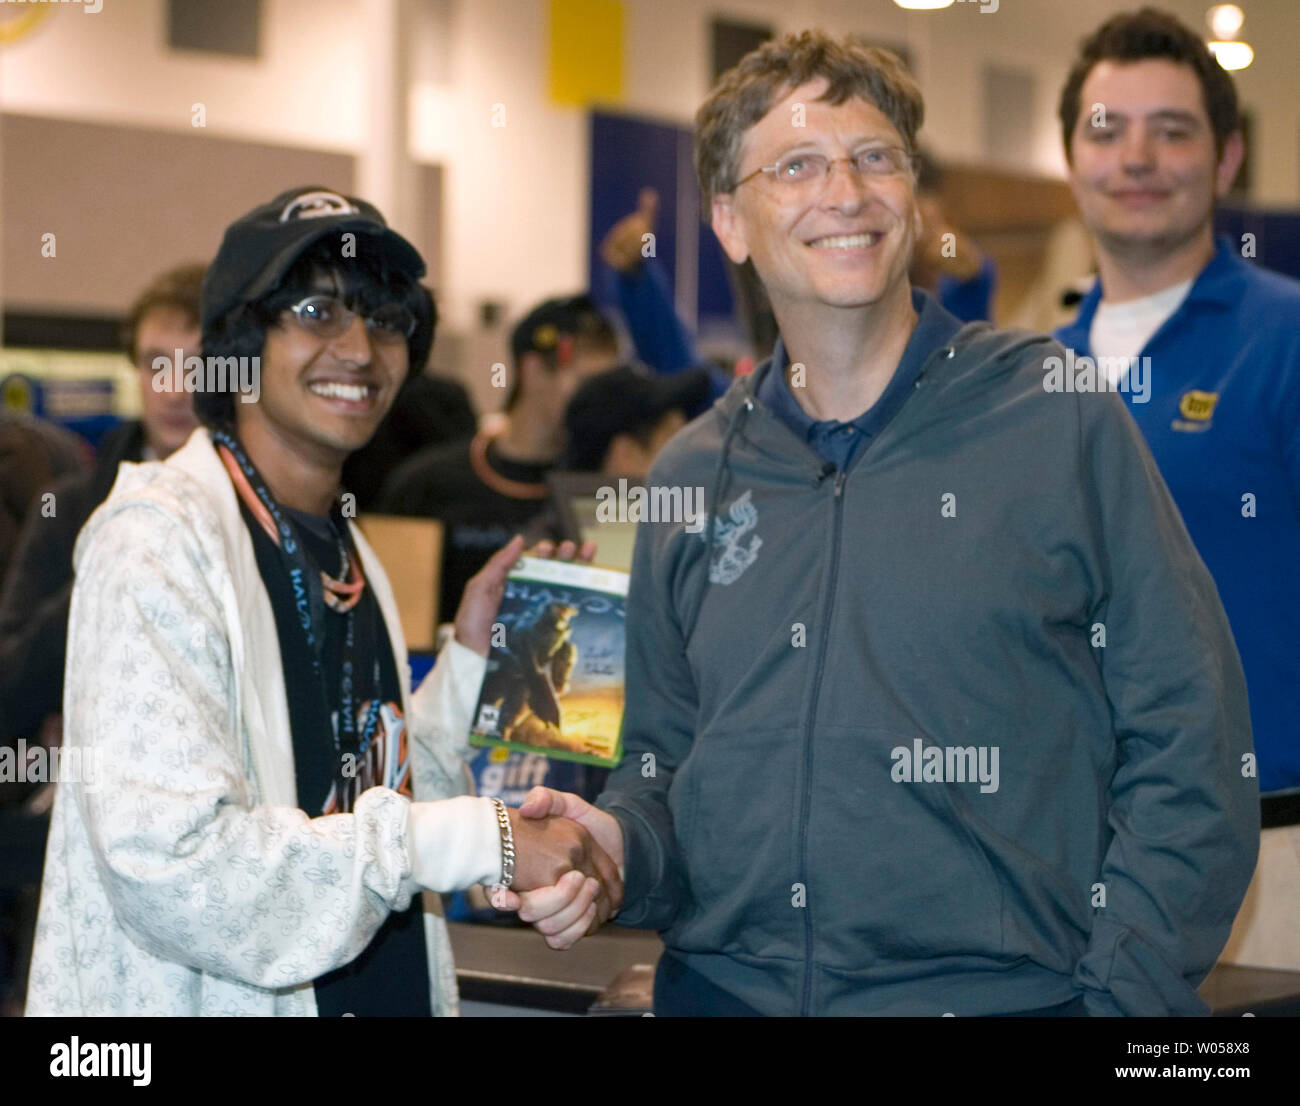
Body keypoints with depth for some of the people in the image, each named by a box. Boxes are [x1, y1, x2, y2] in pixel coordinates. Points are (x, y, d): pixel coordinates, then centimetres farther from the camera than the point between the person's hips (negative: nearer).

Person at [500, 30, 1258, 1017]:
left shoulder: (1061, 424, -4)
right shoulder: (691, 480, 8)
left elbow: (1191, 748, -5)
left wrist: (1119, 996, -13)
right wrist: (618, 843, -4)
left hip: (1002, 991, -3)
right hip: (721, 986, 4)